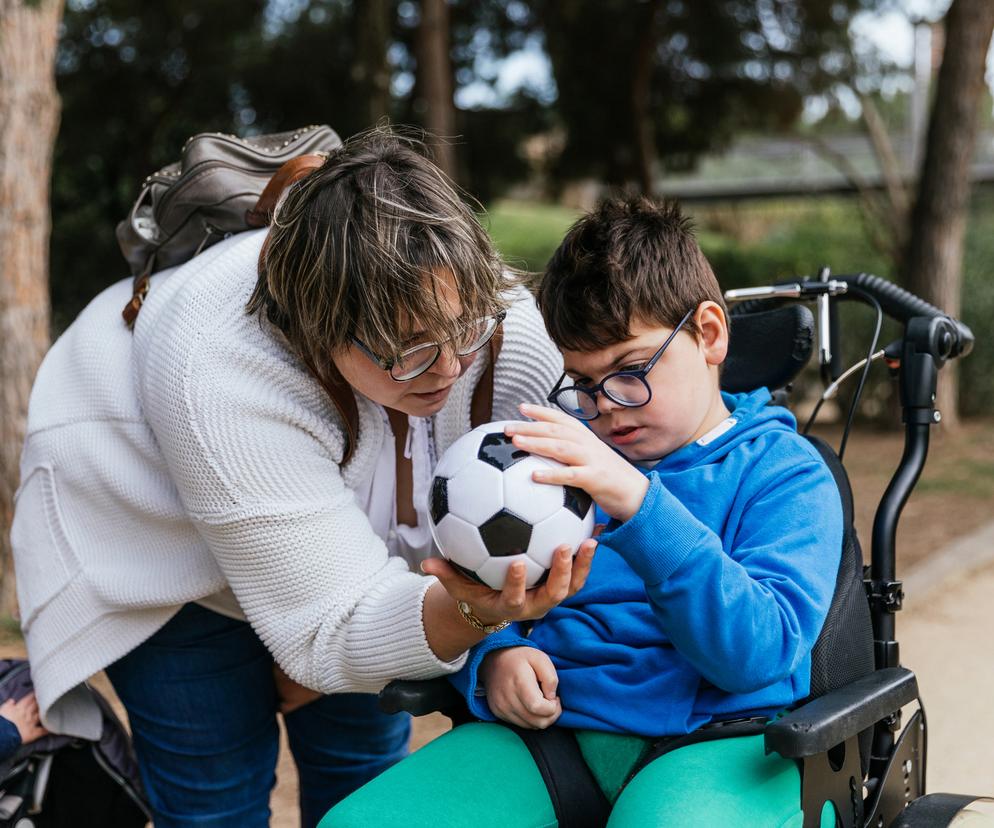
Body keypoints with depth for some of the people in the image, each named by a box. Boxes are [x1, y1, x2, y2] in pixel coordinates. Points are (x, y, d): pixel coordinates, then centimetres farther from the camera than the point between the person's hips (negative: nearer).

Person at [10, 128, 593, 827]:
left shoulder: (507, 328, -30)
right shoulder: (219, 376, -43)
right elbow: (333, 627, -38)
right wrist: (469, 613, -58)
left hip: (343, 516, 4)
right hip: (157, 535, -4)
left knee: (365, 754, 9)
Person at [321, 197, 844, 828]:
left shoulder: (787, 473, 4)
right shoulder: (560, 456, 19)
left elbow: (757, 652, -12)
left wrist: (638, 504, -23)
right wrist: (493, 658, -4)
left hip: (718, 737, -4)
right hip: (550, 726, 5)